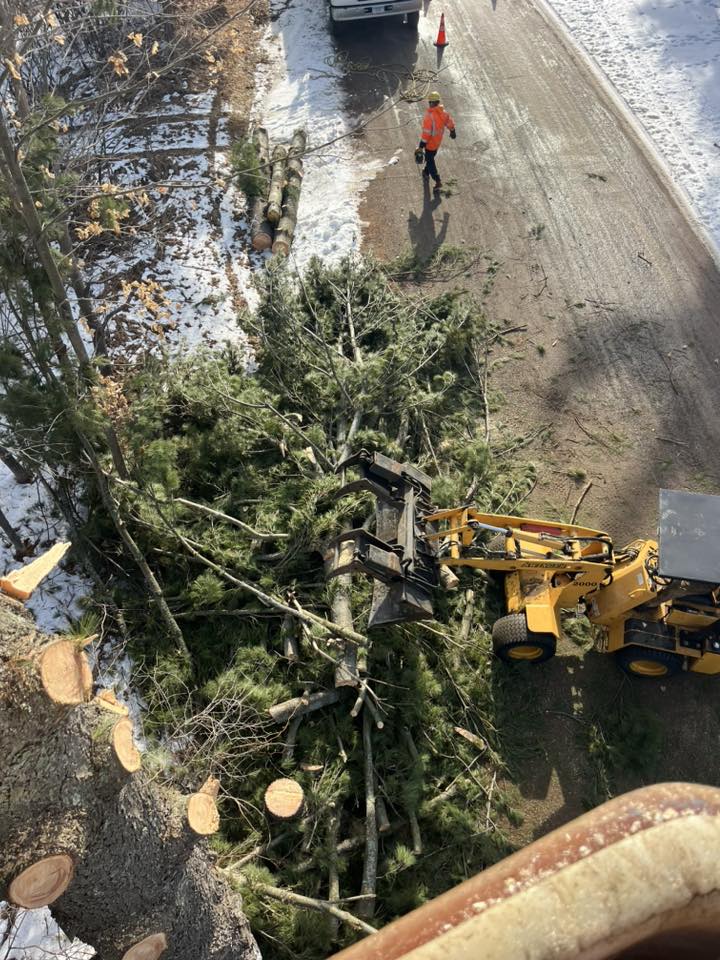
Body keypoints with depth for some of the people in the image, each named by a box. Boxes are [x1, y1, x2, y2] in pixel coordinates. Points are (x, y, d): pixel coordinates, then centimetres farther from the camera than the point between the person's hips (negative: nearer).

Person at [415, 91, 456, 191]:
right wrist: (452, 131, 27)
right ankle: (426, 173, 49)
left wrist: (421, 146, -25)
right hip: (438, 141, 7)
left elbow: (426, 133, -31)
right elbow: (450, 122, 7)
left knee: (430, 161, 5)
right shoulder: (443, 112, -9)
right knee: (431, 157, 28)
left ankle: (438, 181, 0)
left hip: (430, 142, -7)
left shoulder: (429, 116, -31)